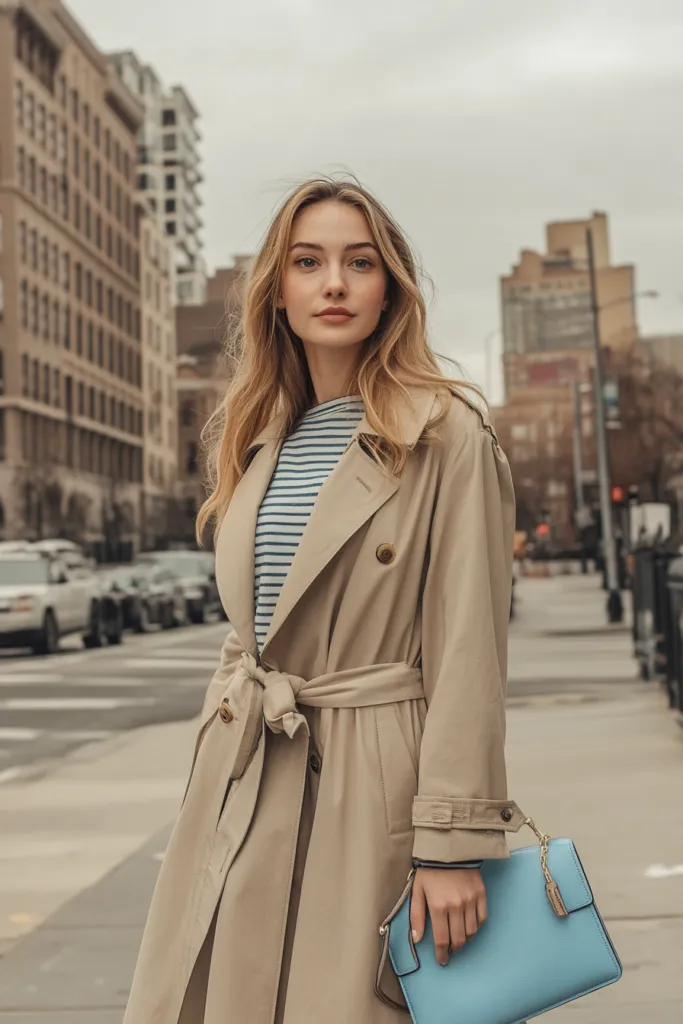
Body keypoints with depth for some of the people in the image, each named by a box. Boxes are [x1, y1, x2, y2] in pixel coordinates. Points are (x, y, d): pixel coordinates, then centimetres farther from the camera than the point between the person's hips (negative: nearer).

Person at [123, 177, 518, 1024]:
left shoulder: (446, 435, -6)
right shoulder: (255, 439, 12)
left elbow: (466, 652, -10)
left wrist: (453, 841, -13)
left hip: (374, 788, -5)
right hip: (240, 792, 6)